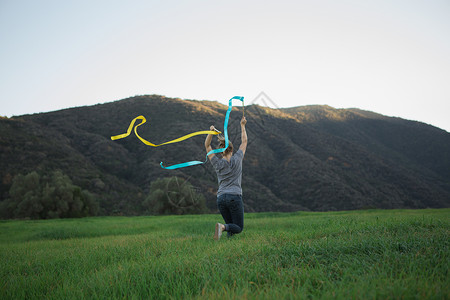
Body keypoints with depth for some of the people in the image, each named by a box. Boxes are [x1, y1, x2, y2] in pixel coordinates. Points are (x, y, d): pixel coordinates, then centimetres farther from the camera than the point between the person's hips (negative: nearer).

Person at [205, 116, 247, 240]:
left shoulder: (217, 164, 4)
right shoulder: (237, 159, 1)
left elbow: (207, 146, 14)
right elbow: (244, 141, 15)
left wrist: (211, 132, 2)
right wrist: (242, 125, 24)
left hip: (221, 198, 3)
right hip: (234, 197, -3)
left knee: (231, 224, 17)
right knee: (239, 227, 1)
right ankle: (223, 227, -29)